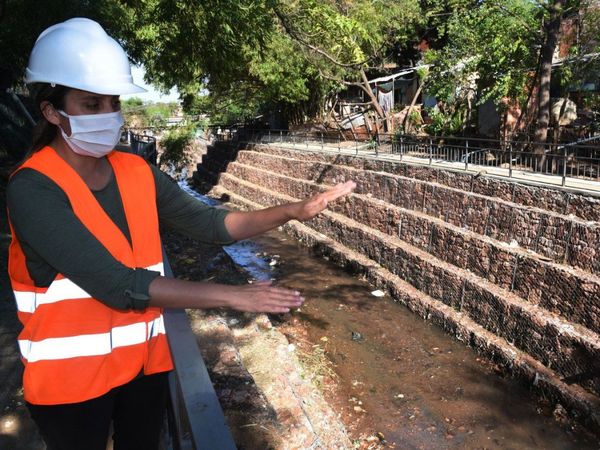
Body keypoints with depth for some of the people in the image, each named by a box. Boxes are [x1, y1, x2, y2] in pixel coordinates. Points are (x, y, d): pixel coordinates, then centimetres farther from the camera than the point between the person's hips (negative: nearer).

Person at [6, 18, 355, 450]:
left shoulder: (137, 172, -2)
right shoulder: (33, 189, -21)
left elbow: (210, 223, -2)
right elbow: (117, 285, -29)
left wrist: (295, 210, -12)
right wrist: (235, 296, -30)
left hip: (145, 360, 5)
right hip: (70, 375, -5)